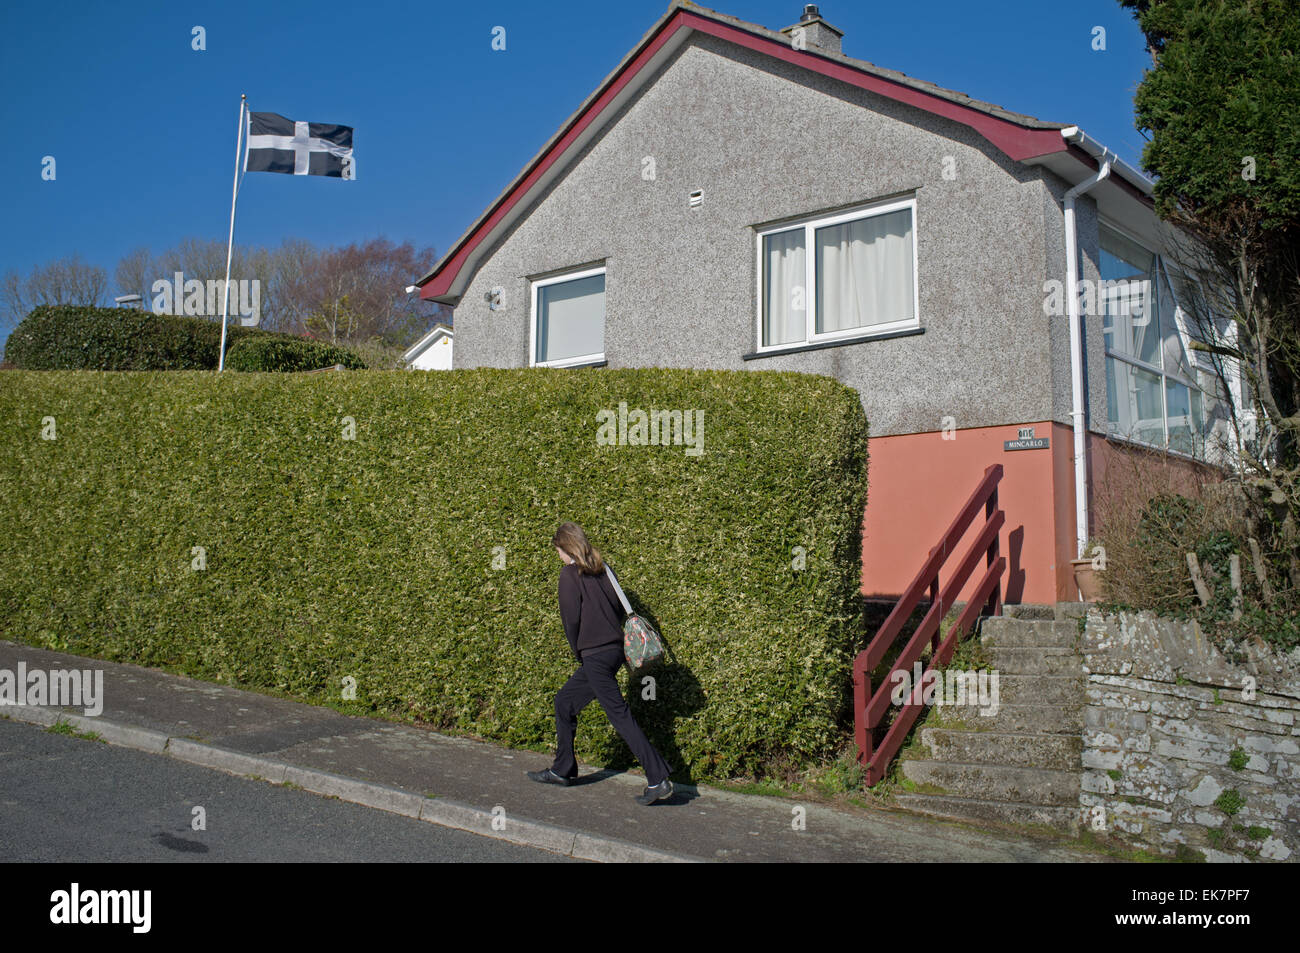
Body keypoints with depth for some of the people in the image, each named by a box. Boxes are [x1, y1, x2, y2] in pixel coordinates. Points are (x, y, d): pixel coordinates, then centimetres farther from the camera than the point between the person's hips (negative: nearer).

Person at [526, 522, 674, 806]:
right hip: (614, 649, 9)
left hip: (595, 655, -9)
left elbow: (571, 618, -13)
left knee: (620, 714, -9)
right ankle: (562, 770, 29)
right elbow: (618, 608, 13)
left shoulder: (570, 574, -9)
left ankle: (658, 779, -11)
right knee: (564, 702, 20)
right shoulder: (600, 570, 13)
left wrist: (578, 651, 2)